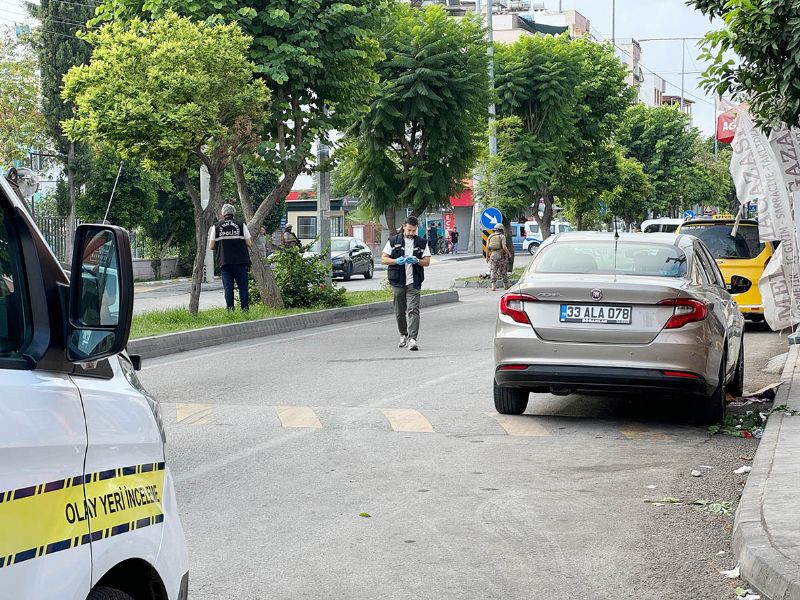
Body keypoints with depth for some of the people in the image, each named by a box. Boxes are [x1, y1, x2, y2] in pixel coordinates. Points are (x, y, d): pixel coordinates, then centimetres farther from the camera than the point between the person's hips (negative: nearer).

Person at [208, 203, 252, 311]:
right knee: (243, 287, 5)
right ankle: (245, 309, 1)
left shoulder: (216, 227, 3)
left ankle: (230, 310, 1)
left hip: (225, 262, 1)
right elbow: (249, 243, -1)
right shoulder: (241, 225, 1)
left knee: (228, 288, 4)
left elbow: (211, 246, 2)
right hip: (241, 262, -1)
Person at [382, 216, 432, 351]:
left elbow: (427, 262, 7)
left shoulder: (422, 243, 8)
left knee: (413, 310, -13)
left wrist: (417, 261, -15)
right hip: (397, 282, 1)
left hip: (414, 282, -1)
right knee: (399, 311, 8)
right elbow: (383, 259, 4)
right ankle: (403, 335, 28)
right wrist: (397, 261, -14)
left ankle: (412, 339, -19)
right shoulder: (393, 241, 6)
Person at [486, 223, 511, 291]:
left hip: (492, 255, 2)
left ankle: (493, 286, -11)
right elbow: (504, 247, -14)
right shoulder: (502, 236, -5)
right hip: (501, 255, -2)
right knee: (503, 271, 10)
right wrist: (509, 253, 1)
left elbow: (487, 247, 5)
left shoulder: (490, 237, 7)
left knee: (493, 271, 2)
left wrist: (487, 256, 13)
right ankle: (506, 285, 20)